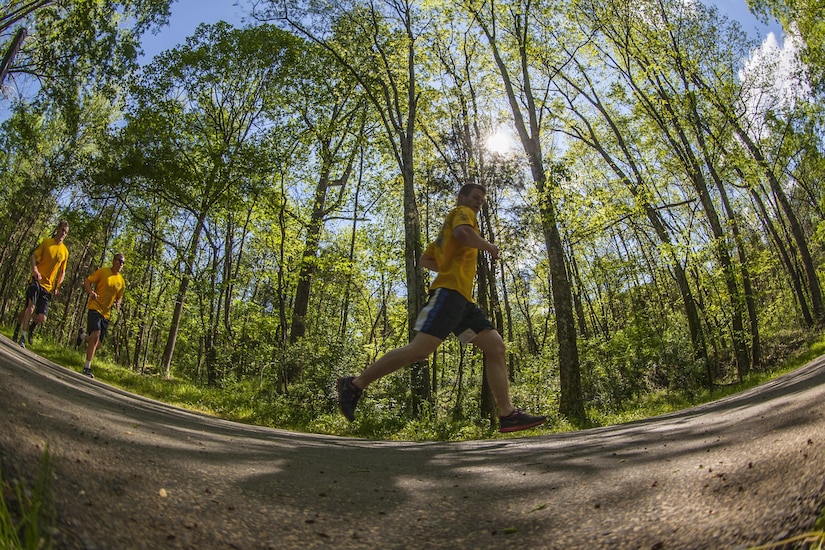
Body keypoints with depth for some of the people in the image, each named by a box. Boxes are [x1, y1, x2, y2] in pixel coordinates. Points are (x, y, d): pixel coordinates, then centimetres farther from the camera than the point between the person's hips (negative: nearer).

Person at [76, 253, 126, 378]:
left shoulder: (121, 281, 12)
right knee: (96, 334, -23)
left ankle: (83, 336, 38)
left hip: (106, 313, 5)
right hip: (95, 308, -5)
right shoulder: (103, 271, -2)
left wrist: (118, 303, -1)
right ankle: (87, 367, -15)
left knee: (97, 344, 6)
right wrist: (91, 292, -22)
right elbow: (87, 282, -3)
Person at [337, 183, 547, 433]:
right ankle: (355, 384, -9)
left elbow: (425, 259, 33)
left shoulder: (449, 224, 33)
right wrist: (488, 246, -4)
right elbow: (462, 232, -20)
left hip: (463, 299, 10)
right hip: (450, 291, -10)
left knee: (496, 347, 0)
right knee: (420, 350, -18)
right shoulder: (462, 212, 6)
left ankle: (507, 415, -4)